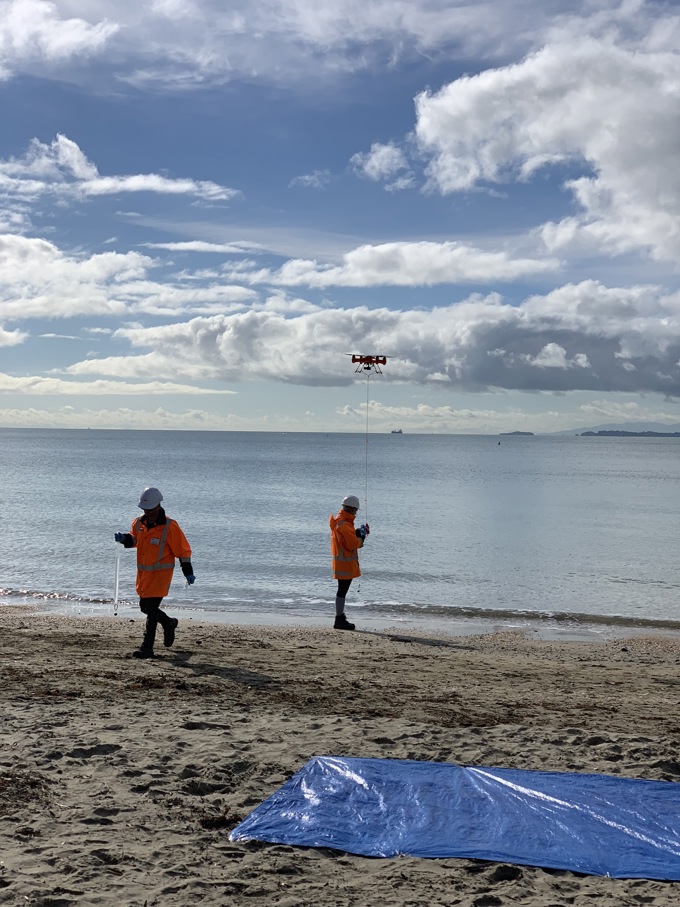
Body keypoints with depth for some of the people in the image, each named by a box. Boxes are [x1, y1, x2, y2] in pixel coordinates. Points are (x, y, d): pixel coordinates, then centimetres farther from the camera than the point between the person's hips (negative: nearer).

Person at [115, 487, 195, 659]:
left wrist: (188, 573, -10)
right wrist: (124, 538, 0)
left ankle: (147, 647, -3)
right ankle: (169, 624, 42)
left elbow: (183, 550, -9)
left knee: (151, 609, -10)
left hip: (161, 573, -7)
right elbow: (134, 539, 22)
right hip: (143, 572, 7)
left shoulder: (170, 527, -15)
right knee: (145, 607, 16)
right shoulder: (139, 523, 2)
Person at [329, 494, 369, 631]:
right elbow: (353, 544, -23)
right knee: (343, 590, -6)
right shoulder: (344, 524, -22)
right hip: (345, 562, -11)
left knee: (343, 589, 20)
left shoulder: (339, 521, 11)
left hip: (342, 560, 11)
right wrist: (361, 536, -7)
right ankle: (339, 620, -3)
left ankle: (340, 614, 31)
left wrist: (358, 532, 7)